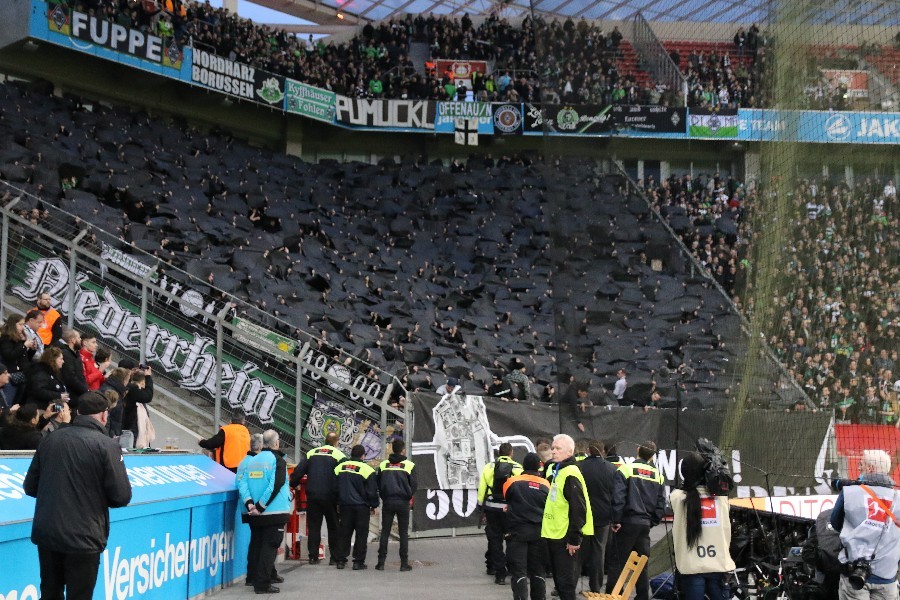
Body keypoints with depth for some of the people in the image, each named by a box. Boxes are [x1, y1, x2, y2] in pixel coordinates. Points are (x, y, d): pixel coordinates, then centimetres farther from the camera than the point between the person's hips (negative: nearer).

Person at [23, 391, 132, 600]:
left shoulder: (51, 440, 5)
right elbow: (122, 496, -11)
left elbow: (30, 486, 12)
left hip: (46, 534, 5)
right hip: (83, 538, -5)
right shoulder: (106, 445, -11)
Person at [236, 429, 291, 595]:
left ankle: (254, 577, 24)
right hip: (274, 512, -5)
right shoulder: (278, 461, -9)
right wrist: (261, 506, -17)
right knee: (270, 546, -2)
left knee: (256, 543, 18)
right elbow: (275, 486, -19)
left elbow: (242, 482, -4)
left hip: (254, 513, 5)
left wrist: (249, 504, -11)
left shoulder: (250, 461, 6)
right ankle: (263, 584, -6)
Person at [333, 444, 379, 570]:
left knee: (344, 532, 11)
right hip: (361, 506, -4)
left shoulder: (339, 468, 4)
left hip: (345, 506, 4)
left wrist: (338, 502, 22)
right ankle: (358, 562, 1)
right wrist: (374, 505, 7)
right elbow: (372, 491, -7)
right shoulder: (367, 470, -11)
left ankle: (340, 560, 11)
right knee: (361, 534, 3)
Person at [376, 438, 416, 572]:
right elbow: (413, 485, -3)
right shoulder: (409, 465, -4)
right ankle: (404, 563, 2)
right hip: (403, 503, -2)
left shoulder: (383, 465, 4)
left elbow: (378, 484, 6)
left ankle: (381, 562, 3)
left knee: (385, 532, 7)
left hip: (387, 502, 2)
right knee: (403, 533, 4)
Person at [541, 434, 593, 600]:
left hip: (565, 538, -10)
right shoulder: (560, 471, 15)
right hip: (555, 536, 10)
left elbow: (578, 509, -21)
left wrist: (574, 539, -20)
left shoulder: (570, 474, -17)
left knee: (564, 581, -6)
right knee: (559, 580, 15)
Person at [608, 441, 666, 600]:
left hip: (627, 522, -4)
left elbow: (618, 498, -15)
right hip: (645, 524, 4)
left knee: (617, 562, -1)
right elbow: (661, 503, 5)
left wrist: (616, 520, -9)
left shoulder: (626, 469, -8)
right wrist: (653, 521, 14)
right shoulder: (658, 475, 6)